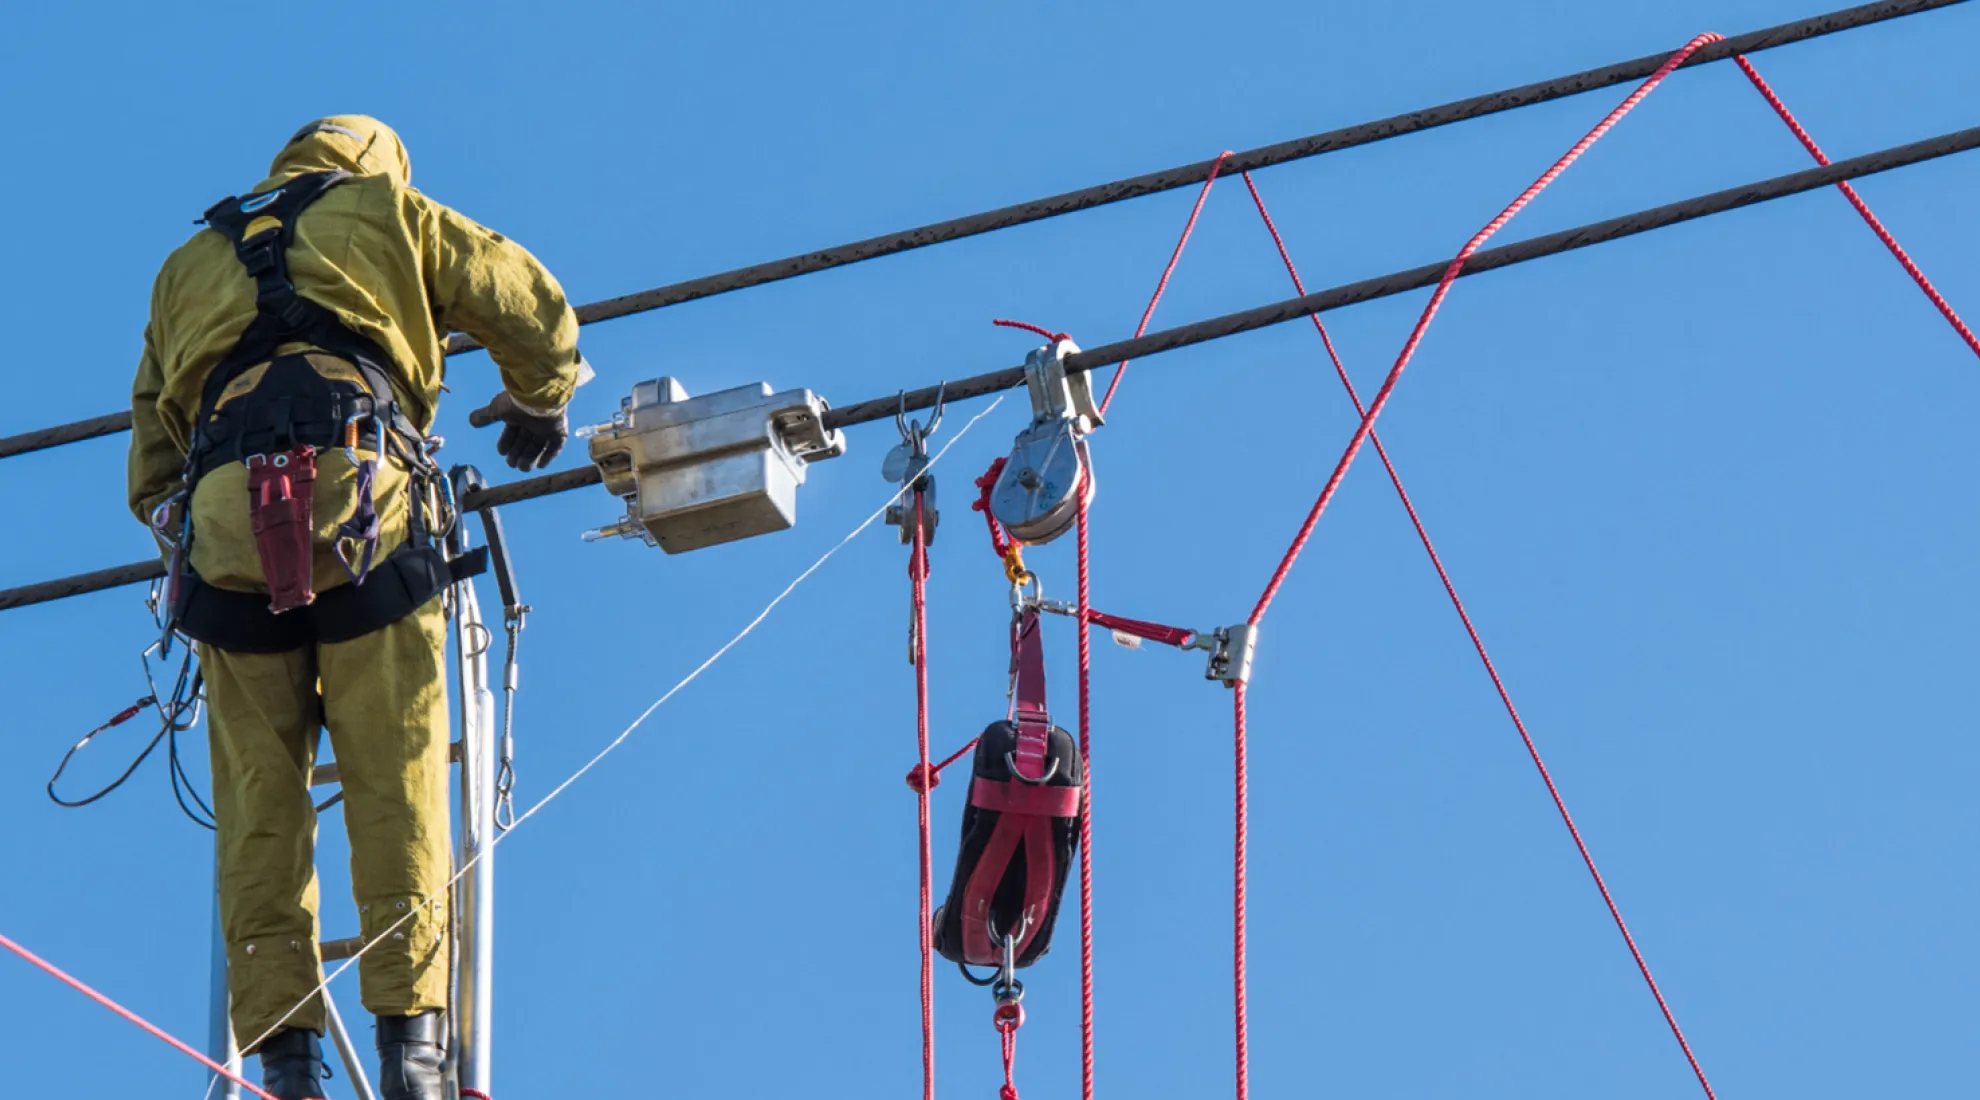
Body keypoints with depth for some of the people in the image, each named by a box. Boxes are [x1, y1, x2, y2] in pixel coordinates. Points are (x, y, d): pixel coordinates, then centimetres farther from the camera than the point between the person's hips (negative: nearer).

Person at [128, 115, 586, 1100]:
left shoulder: (189, 263, 33)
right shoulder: (388, 210, 24)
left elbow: (151, 455, 28)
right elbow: (534, 309, 21)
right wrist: (537, 404, 38)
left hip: (221, 517, 3)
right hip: (362, 496, -2)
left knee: (258, 798, 3)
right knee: (397, 780, -3)